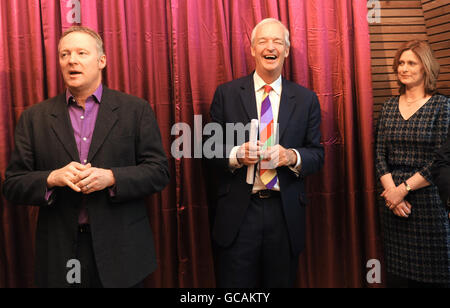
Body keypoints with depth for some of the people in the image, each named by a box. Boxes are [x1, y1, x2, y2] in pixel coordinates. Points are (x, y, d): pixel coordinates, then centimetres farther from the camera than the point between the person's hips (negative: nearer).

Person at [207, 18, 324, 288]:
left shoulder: (306, 99, 5)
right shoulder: (226, 94, 2)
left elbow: (317, 154, 5)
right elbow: (210, 148, 3)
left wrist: (292, 156, -16)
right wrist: (236, 154, -18)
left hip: (286, 214, 2)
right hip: (238, 214, -1)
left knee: (281, 283, 16)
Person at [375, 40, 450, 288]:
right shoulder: (389, 107, 9)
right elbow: (380, 154, 5)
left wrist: (404, 188, -14)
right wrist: (391, 189, -9)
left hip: (429, 202, -3)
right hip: (393, 203, 4)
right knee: (397, 276, 9)